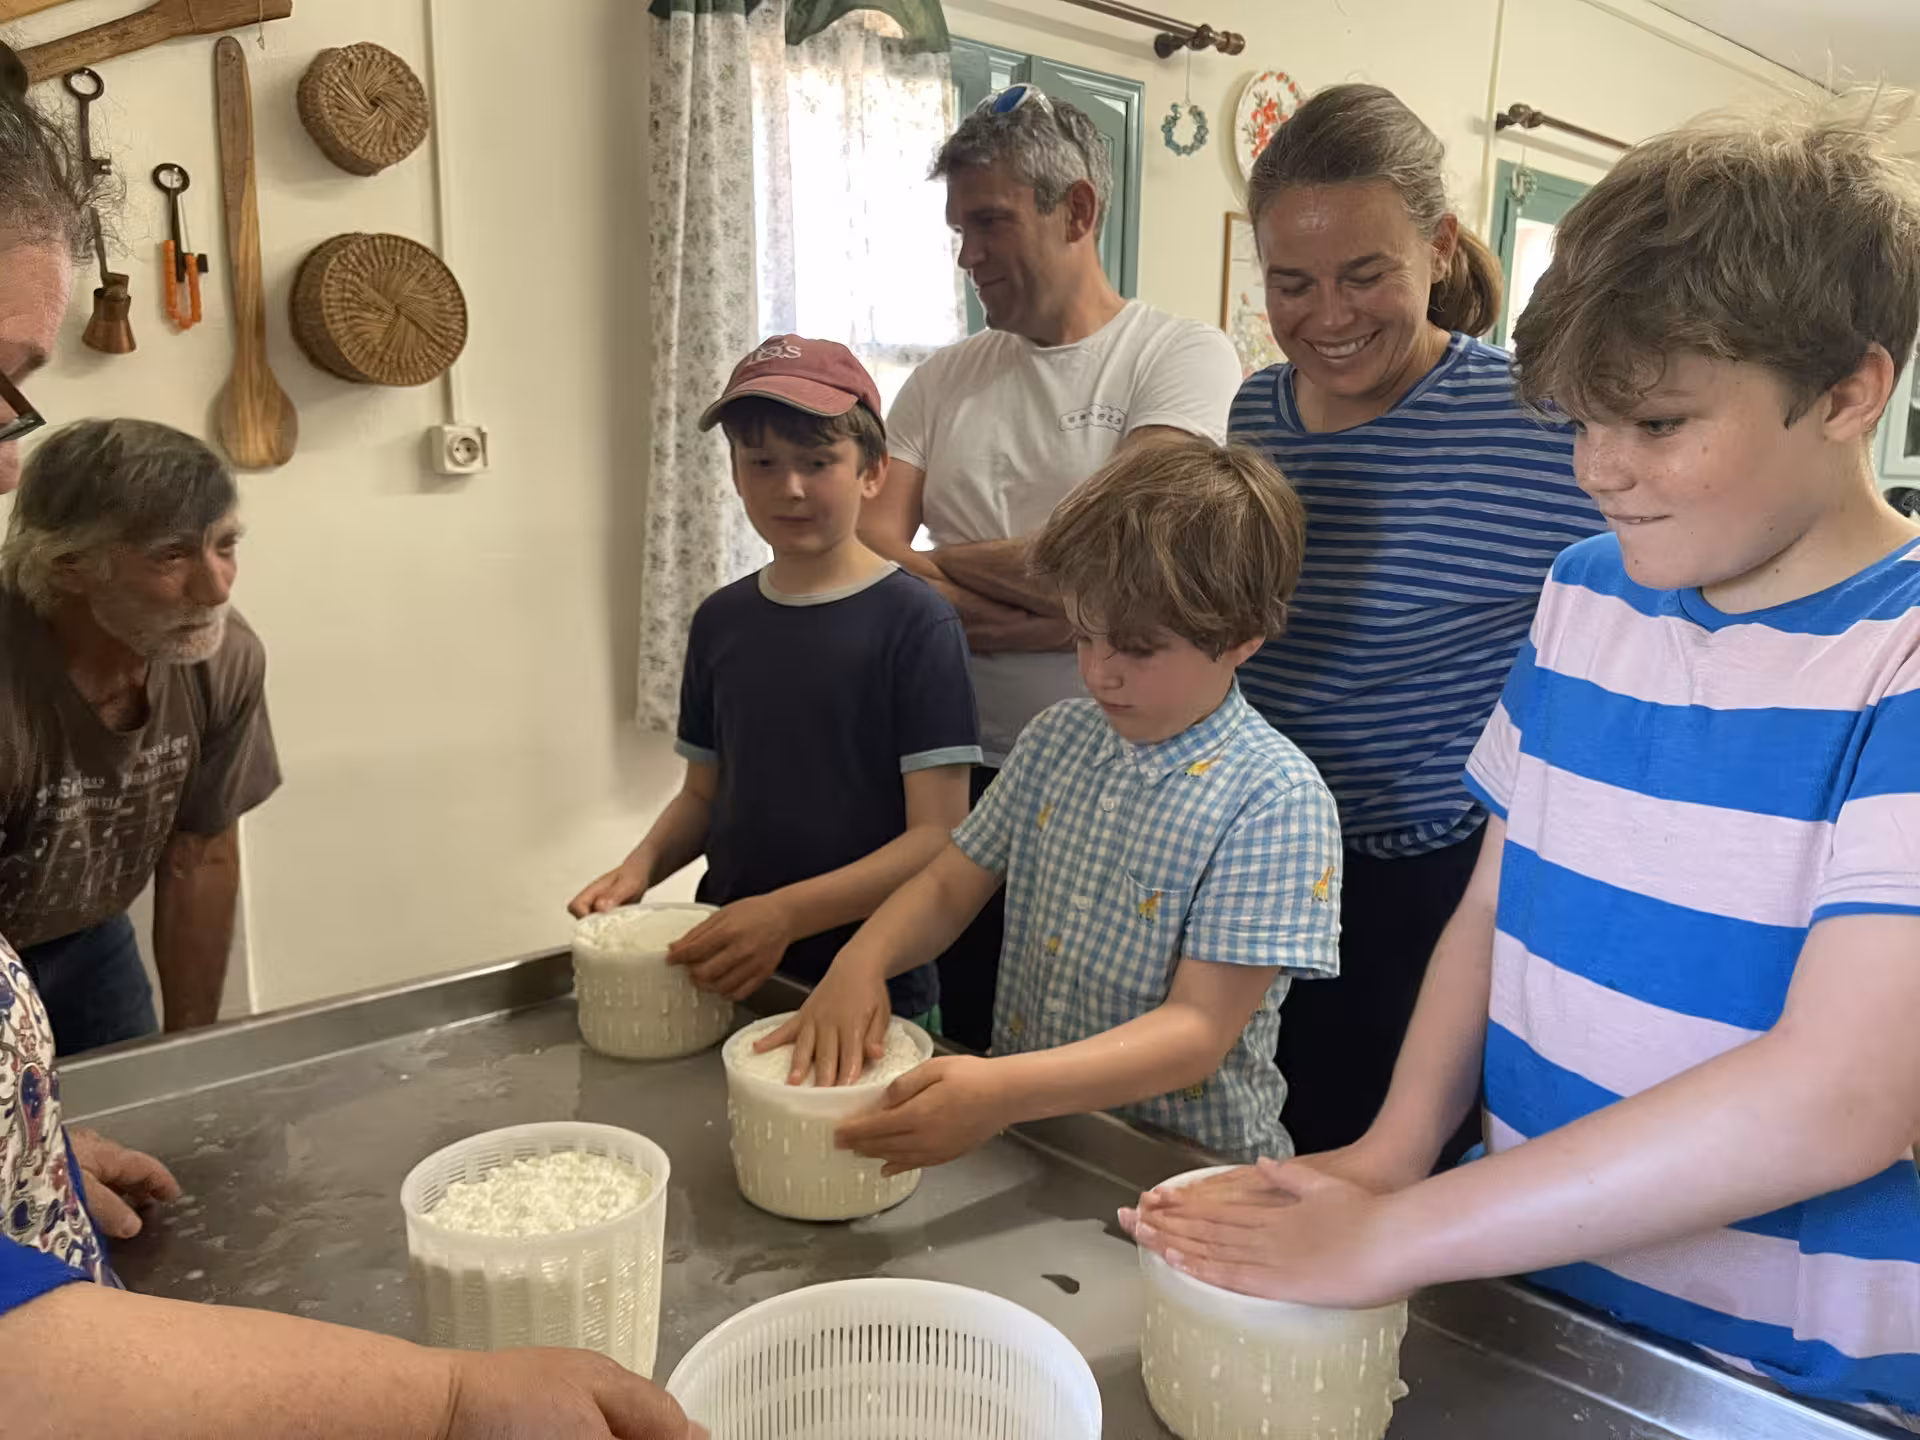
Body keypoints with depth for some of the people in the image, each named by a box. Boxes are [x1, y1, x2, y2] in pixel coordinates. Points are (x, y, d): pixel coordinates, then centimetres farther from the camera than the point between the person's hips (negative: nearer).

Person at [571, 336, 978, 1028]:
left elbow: (938, 835, -16)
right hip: (725, 977, 5)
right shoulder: (721, 620, 5)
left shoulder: (914, 620, -12)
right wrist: (642, 864, -5)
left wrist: (785, 914, -25)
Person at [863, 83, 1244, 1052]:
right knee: (952, 1050, 14)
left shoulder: (1181, 356, -4)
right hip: (962, 777, 4)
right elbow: (864, 557, -2)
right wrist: (1036, 615, -15)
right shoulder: (943, 381, 10)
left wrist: (935, 562, -4)